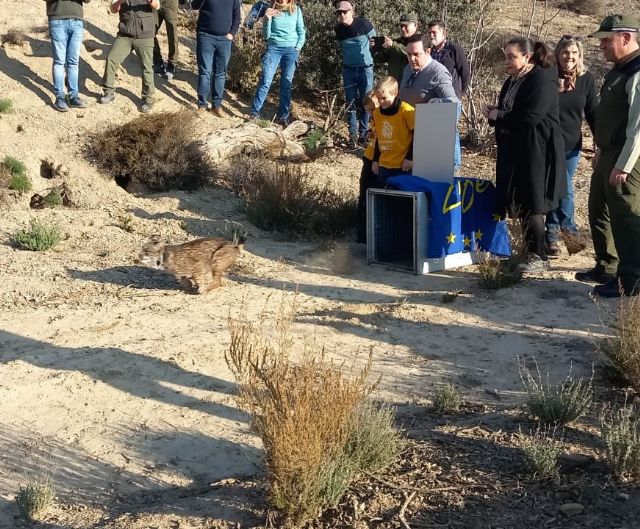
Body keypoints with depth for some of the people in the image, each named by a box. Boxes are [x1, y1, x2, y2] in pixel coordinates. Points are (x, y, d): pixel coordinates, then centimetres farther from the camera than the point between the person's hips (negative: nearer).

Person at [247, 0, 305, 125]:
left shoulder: (296, 10, 7)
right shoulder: (271, 11, 3)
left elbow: (301, 32, 11)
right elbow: (266, 35, 1)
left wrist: (298, 48, -2)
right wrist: (267, 19, -14)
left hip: (291, 49, 1)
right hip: (273, 48, -1)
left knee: (286, 83, 0)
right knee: (265, 81, -10)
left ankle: (283, 116, 4)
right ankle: (254, 112, -6)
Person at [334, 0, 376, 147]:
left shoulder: (364, 24, -12)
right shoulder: (338, 29, 0)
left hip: (365, 68, -3)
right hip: (348, 69, 3)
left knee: (365, 102, 0)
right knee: (350, 103, 3)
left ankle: (363, 133, 10)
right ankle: (353, 135, 9)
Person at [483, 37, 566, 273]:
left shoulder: (542, 80, -12)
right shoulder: (511, 81, 14)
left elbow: (531, 117, -22)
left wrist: (499, 115, -11)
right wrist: (493, 114, 0)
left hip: (536, 151, -8)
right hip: (514, 151, 8)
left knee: (531, 205, -7)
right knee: (518, 204, 7)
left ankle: (539, 258, 0)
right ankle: (531, 252, 16)